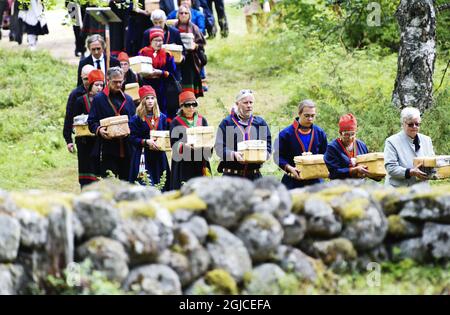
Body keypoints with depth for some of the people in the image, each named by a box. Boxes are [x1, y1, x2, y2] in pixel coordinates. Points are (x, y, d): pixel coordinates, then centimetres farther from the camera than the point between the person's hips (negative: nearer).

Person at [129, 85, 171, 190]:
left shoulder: (162, 117, 10)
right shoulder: (136, 119, -2)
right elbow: (133, 138, -6)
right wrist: (146, 141, -19)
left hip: (159, 156, 4)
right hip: (143, 156, -4)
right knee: (145, 185, -11)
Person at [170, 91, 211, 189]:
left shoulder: (202, 120, 12)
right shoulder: (176, 122, 2)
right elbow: (174, 144, -5)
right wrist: (184, 146, -25)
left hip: (199, 164, 3)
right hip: (183, 165, -3)